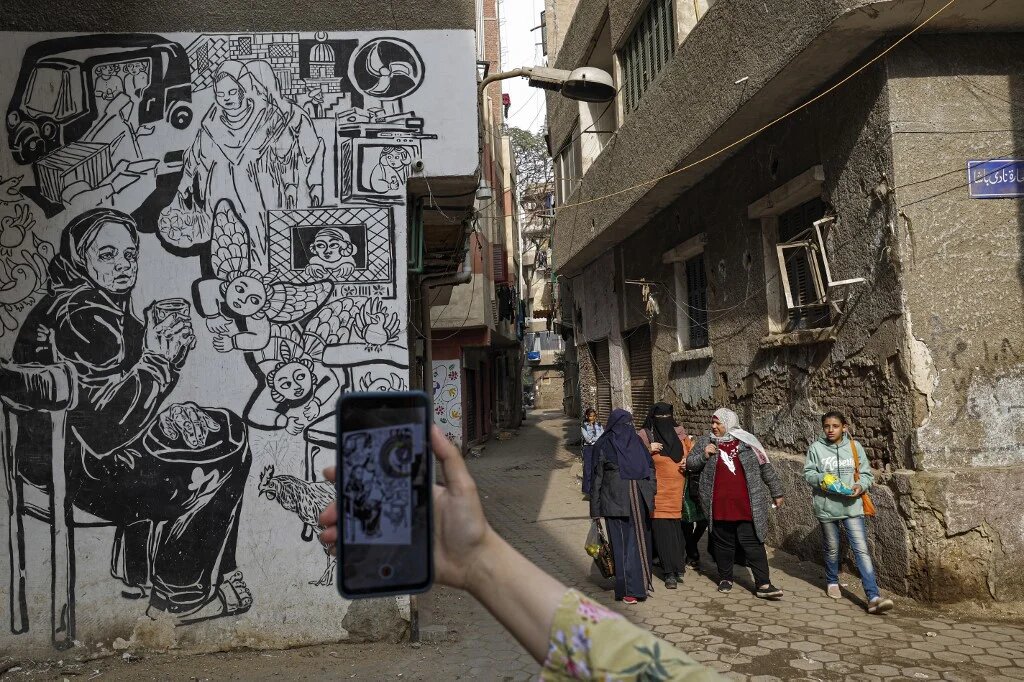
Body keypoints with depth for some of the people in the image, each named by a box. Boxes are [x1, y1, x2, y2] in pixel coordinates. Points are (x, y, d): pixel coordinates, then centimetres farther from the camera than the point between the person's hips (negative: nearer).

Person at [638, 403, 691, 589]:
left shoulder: (679, 433, 7)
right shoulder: (645, 436, -4)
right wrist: (648, 450, -22)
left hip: (679, 491, 3)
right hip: (659, 492, -3)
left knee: (679, 529, 6)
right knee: (662, 531, -2)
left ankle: (677, 568, 24)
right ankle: (670, 573, 8)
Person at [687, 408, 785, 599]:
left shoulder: (747, 442, 2)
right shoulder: (705, 443, 7)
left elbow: (766, 468, 7)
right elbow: (689, 464, 10)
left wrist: (777, 492, 9)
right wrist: (704, 455, -8)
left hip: (747, 507, -2)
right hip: (719, 508, 2)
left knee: (753, 544, -2)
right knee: (723, 544, 11)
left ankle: (763, 584, 2)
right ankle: (725, 578, 27)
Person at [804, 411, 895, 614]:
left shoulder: (855, 447, 0)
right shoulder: (816, 448, -4)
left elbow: (867, 474, 5)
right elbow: (808, 473, 1)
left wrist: (861, 486, -15)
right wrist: (821, 478, -20)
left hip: (852, 506, 0)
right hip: (826, 507, 0)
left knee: (862, 550, -8)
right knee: (832, 548, 16)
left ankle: (873, 597, -11)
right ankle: (832, 582, 40)